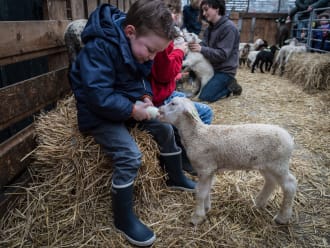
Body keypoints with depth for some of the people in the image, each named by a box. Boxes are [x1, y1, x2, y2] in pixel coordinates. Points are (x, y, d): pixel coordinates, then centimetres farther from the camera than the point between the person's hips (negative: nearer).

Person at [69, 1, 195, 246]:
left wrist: (145, 96, -8)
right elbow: (98, 95, -31)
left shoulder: (136, 44, 0)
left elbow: (141, 78, 12)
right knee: (129, 155, -23)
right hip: (98, 112, -8)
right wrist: (132, 109, -24)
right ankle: (123, 218, -3)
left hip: (127, 105, 8)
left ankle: (176, 177, 26)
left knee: (165, 128, 4)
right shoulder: (100, 47, -27)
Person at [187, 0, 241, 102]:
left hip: (225, 70, -9)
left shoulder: (228, 27, -17)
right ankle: (226, 85, 18)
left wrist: (201, 49, -29)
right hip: (212, 68, 9)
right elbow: (204, 45, 0)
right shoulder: (210, 27, 10)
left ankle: (231, 86, 4)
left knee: (205, 96, -17)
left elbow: (223, 54, -23)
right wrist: (194, 44, -21)